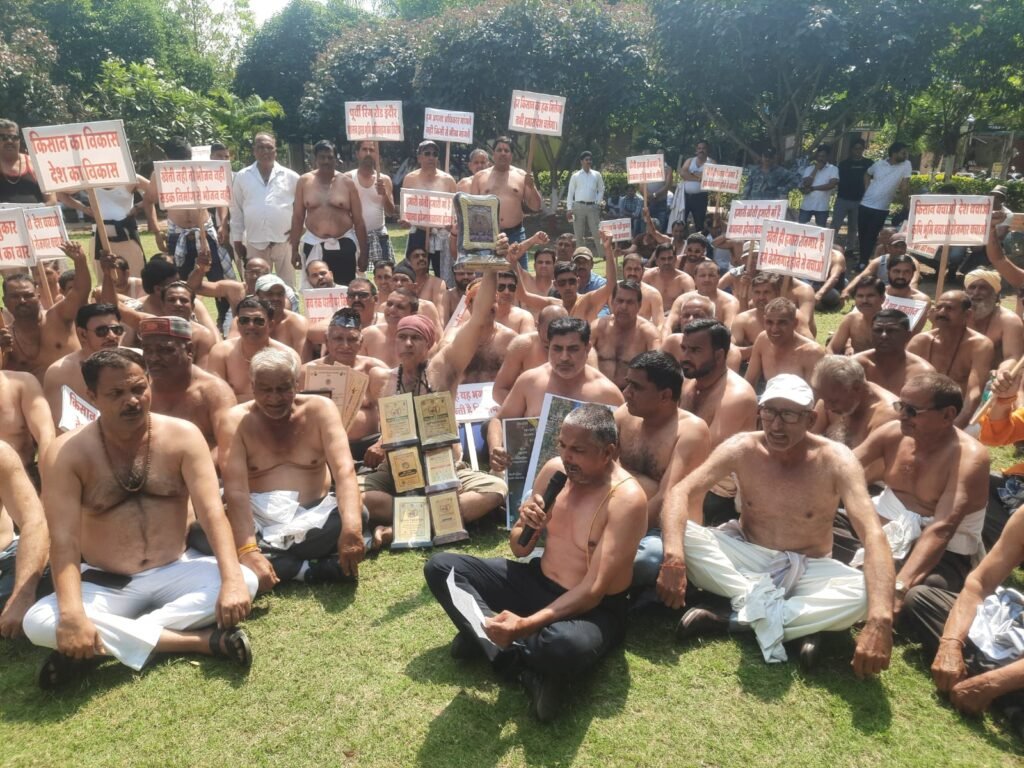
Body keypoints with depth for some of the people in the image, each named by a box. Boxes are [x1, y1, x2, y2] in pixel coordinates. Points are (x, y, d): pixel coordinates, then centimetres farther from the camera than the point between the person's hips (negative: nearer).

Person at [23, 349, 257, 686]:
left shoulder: (182, 436, -9)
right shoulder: (66, 453, -10)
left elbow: (212, 512, -17)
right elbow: (63, 540, -18)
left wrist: (232, 580, -31)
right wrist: (72, 614, -34)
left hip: (175, 573, 1)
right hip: (104, 586, 0)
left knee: (246, 581, -25)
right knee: (38, 623, -29)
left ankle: (114, 640, -22)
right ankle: (199, 640, -28)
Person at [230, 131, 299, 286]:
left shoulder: (290, 176, 2)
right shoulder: (242, 177, 4)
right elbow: (236, 210, 8)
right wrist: (237, 239, 7)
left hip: (284, 241, 0)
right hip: (255, 243, 1)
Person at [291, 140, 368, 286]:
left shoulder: (347, 183, 0)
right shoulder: (304, 181, 3)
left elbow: (358, 220, 2)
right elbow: (297, 217, 7)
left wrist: (363, 252, 0)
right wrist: (294, 250, 4)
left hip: (343, 245, -1)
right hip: (313, 245, 1)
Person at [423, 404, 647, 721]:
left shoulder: (626, 499, -22)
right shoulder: (555, 470, -3)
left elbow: (594, 590, -26)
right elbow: (520, 550, 7)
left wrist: (527, 624, -35)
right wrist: (526, 526, -17)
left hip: (593, 609, -7)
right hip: (538, 583, 7)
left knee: (564, 645, -43)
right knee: (440, 566, -5)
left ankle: (502, 645, -9)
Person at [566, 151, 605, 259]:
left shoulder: (597, 175, 9)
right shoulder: (575, 176, 5)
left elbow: (601, 190, 15)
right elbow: (570, 193, 4)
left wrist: (598, 203, 2)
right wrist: (569, 209, -3)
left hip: (593, 207, 1)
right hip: (579, 206, 0)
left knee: (597, 232, -3)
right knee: (579, 234, 3)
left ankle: (602, 254, 0)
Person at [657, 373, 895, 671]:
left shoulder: (835, 460, -19)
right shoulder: (741, 448, -13)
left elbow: (873, 535, -30)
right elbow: (681, 492, -20)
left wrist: (880, 621, -45)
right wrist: (673, 555, -40)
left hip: (807, 571, -1)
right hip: (746, 558, 1)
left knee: (863, 593, -33)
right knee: (681, 534, -27)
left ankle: (730, 620, -25)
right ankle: (797, 623, -26)